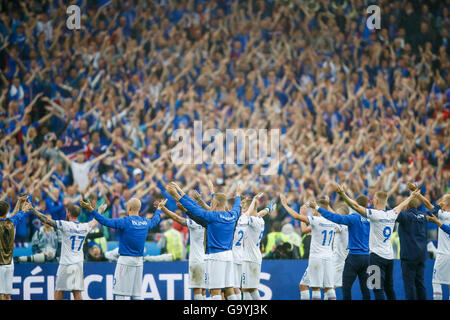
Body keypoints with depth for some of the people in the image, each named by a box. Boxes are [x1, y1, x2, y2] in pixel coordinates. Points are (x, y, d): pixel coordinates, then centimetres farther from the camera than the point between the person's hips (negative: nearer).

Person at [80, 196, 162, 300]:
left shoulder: (126, 221, -13)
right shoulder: (145, 222, 7)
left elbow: (107, 222, -22)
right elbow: (155, 220, 30)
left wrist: (91, 210, -24)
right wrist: (158, 209, 51)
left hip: (126, 260, -6)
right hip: (139, 261, 6)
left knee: (120, 293, -5)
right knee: (137, 294, 9)